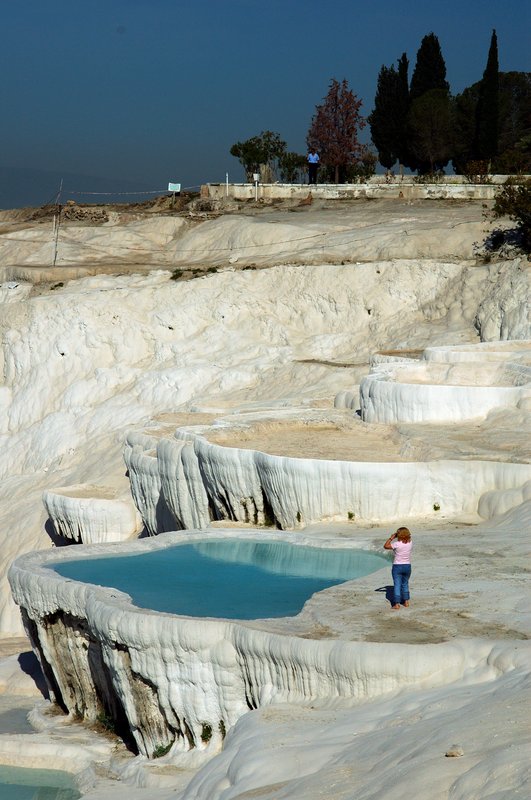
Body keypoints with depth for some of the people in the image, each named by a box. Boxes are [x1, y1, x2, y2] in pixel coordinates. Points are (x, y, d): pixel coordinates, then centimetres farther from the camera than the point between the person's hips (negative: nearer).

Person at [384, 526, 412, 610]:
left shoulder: (397, 544, -18)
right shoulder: (410, 543, -6)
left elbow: (386, 546, -7)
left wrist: (391, 538, 0)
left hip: (397, 566, -4)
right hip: (407, 566, 4)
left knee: (397, 585, 0)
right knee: (405, 584, 22)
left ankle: (397, 604, -2)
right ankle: (406, 601, 28)